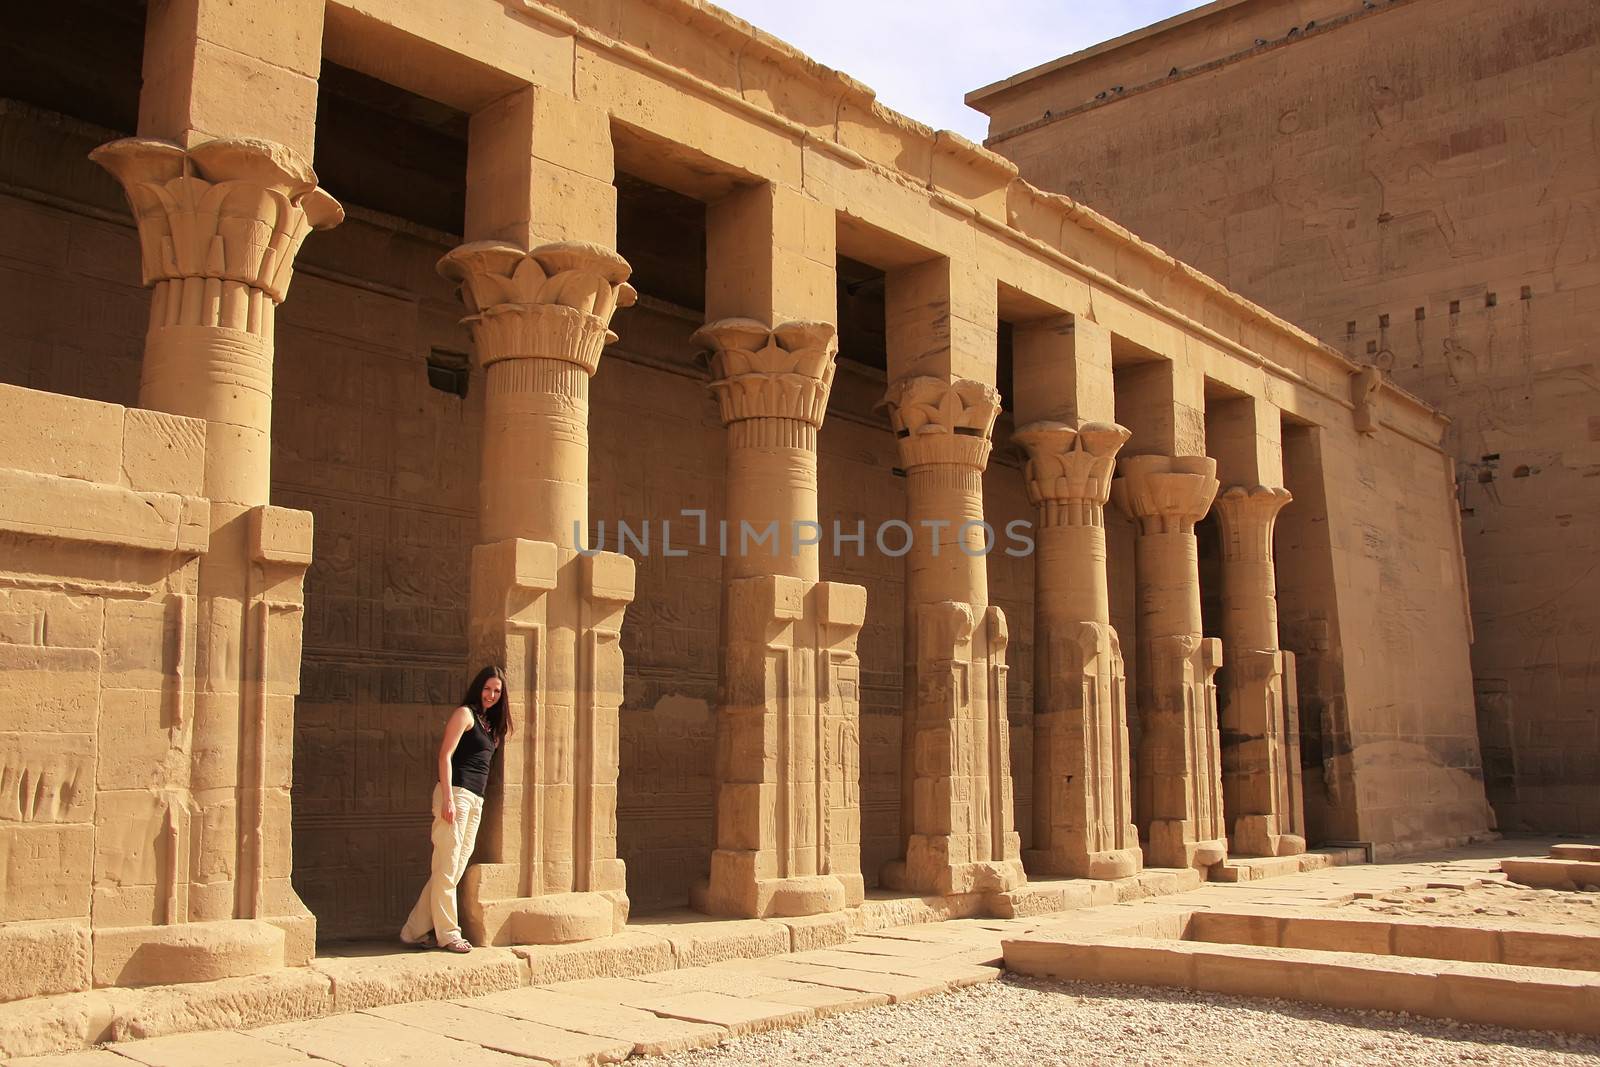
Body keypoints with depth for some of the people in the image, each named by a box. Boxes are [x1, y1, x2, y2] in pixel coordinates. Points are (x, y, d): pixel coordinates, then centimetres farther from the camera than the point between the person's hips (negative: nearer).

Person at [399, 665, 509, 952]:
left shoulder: (489, 722, 21)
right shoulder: (464, 713, -2)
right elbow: (445, 755, -10)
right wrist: (448, 798, -18)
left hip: (475, 799, 8)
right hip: (456, 793, -8)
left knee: (458, 865, 6)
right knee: (447, 866, -4)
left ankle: (416, 931, 12)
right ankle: (448, 933, 2)